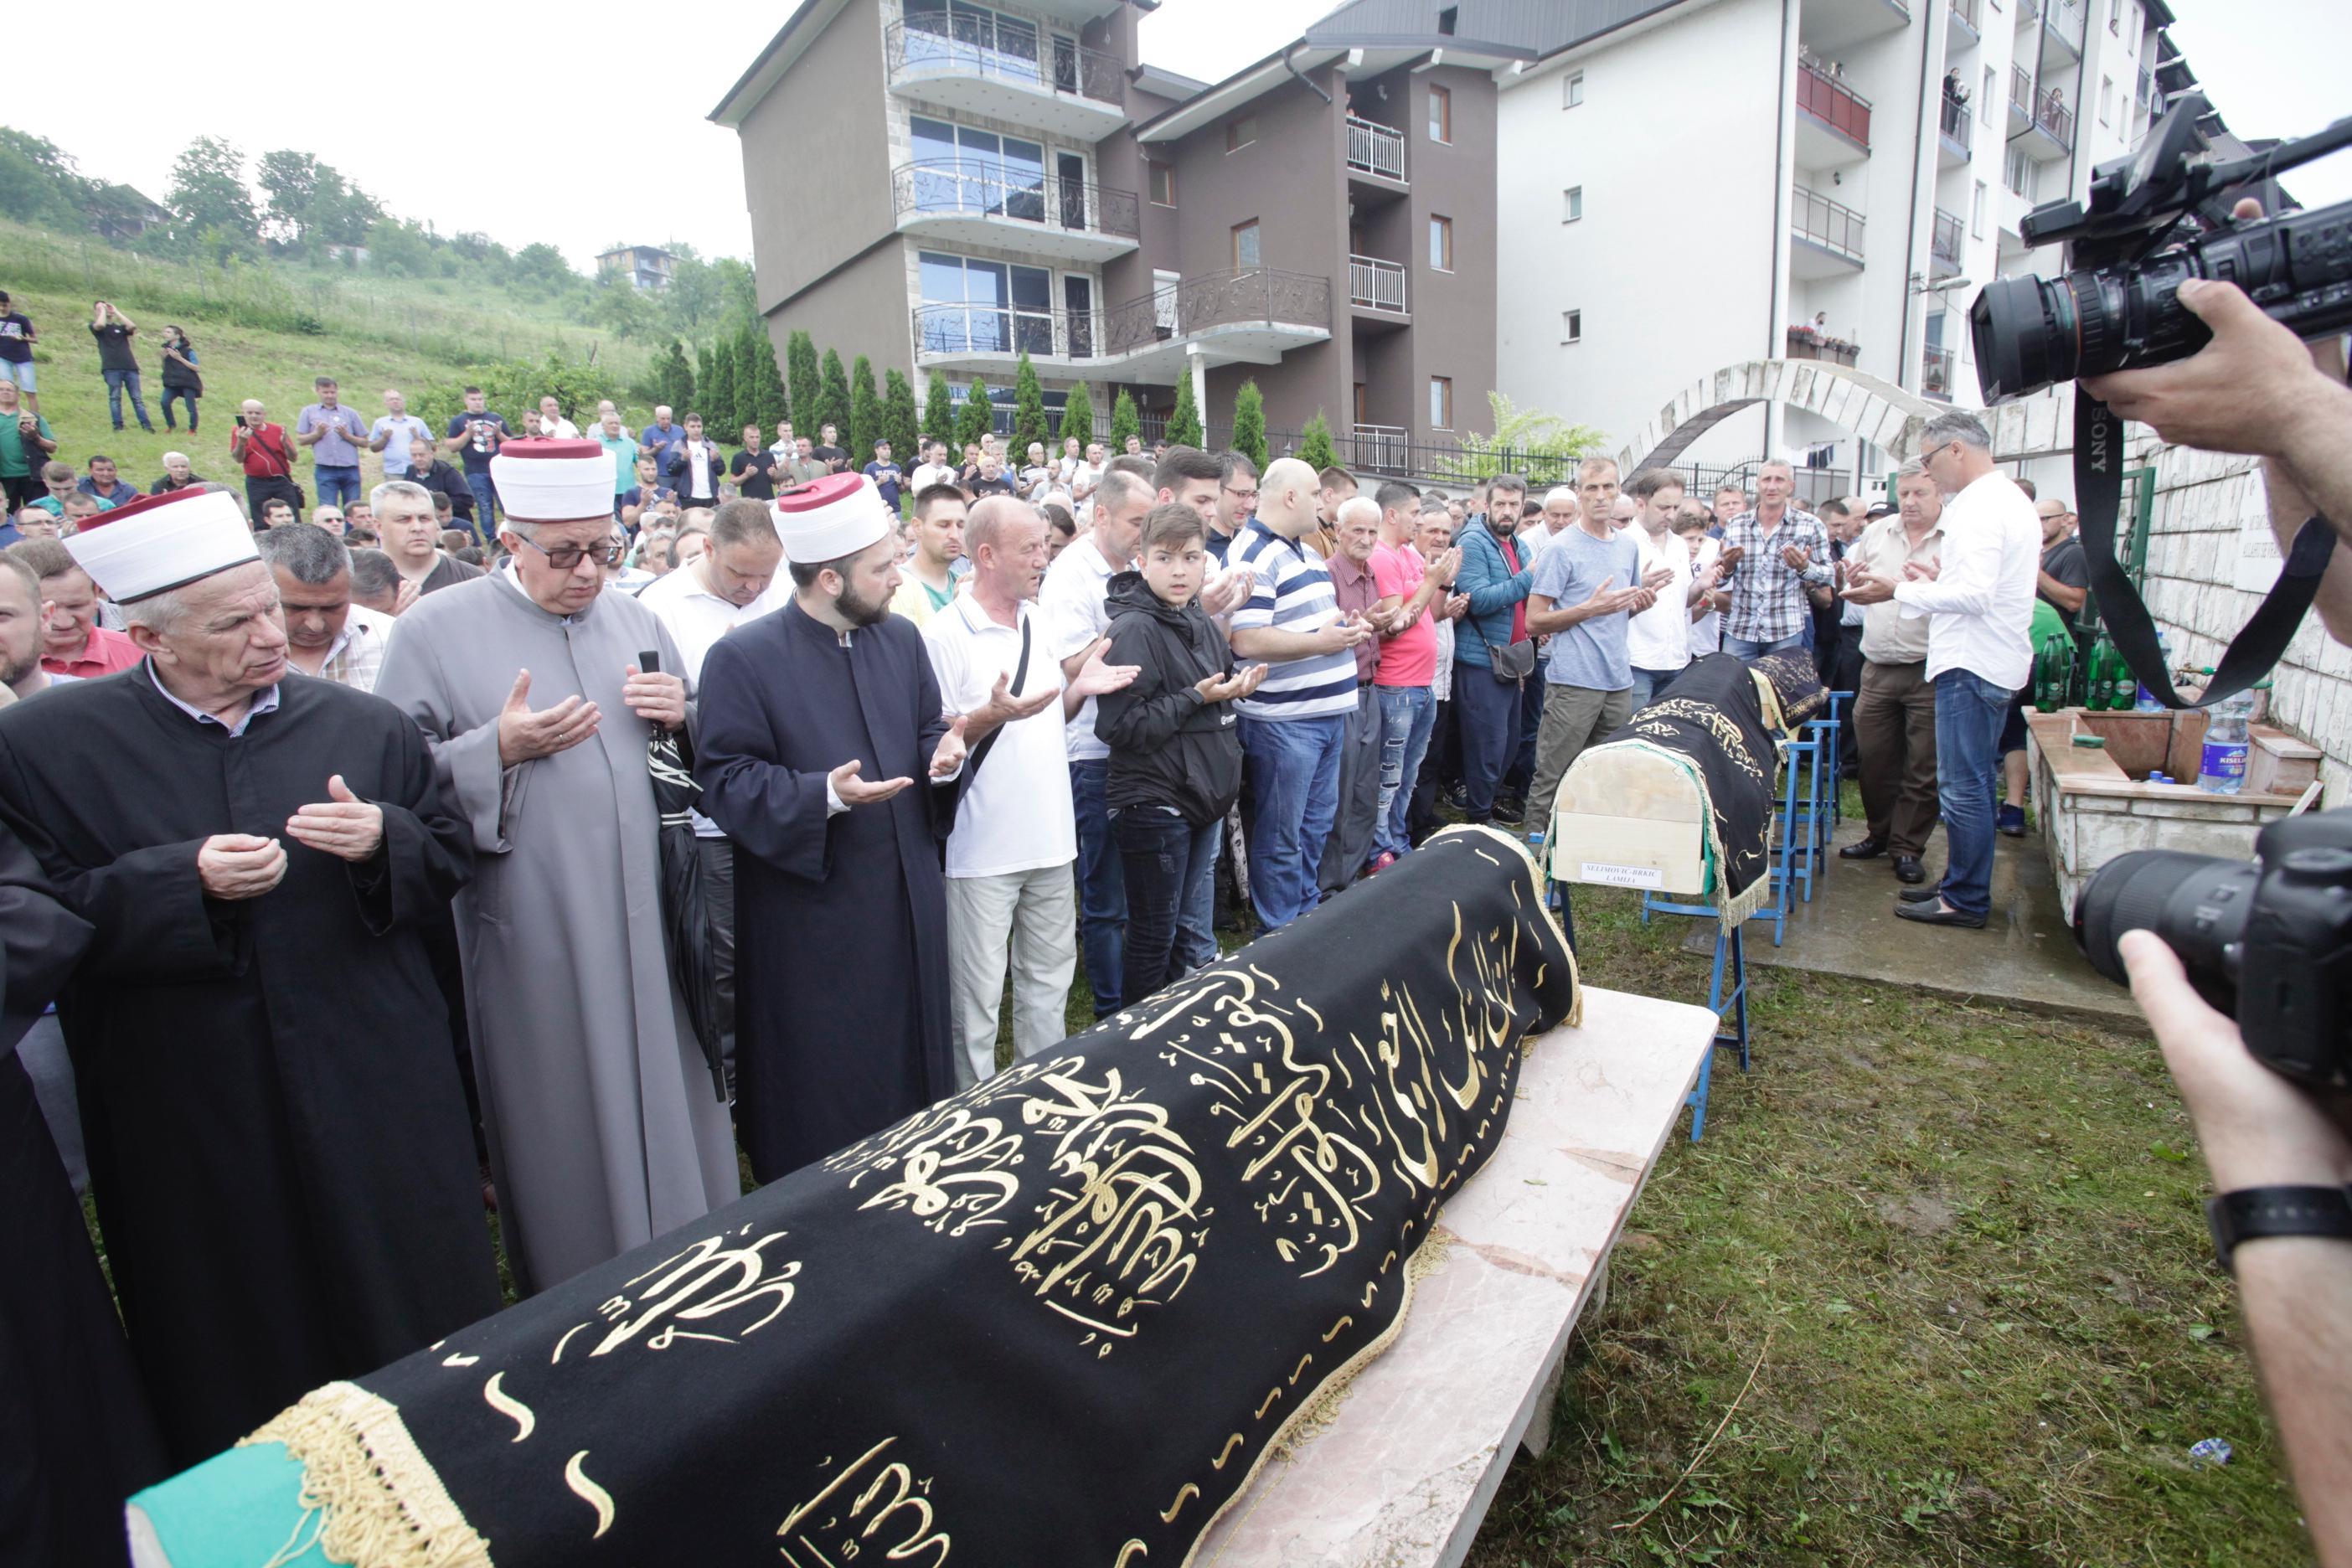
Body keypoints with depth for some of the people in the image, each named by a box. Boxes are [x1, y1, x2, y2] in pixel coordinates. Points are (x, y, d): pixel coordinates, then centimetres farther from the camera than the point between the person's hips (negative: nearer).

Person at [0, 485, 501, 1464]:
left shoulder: (361, 726, 1)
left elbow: (449, 856, 5)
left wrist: (384, 841, -16)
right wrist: (183, 881, -20)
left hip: (376, 1091, 2)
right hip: (192, 1118, -1)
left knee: (421, 1313, 14)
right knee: (240, 1343, 15)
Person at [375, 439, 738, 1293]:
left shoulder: (635, 619, 10)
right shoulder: (435, 629, -2)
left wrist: (679, 715, -5)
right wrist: (500, 749, -18)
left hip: (648, 919, 4)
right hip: (534, 931, -3)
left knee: (669, 1098, 13)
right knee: (563, 1122, 9)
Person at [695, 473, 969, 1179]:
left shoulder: (901, 638, 6)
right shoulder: (742, 657, -11)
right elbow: (725, 778, -12)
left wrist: (944, 756, -9)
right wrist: (824, 795, -26)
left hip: (907, 902, 6)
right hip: (810, 915, -5)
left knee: (910, 1059, 17)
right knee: (820, 1092, 7)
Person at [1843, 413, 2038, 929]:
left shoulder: (1981, 507, -16)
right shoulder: (2011, 499, 17)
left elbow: (1975, 595, -24)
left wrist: (1897, 591, -18)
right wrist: (1940, 581, 19)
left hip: (1971, 664, -11)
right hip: (1996, 662, 11)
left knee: (1962, 786, -5)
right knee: (1973, 784, 16)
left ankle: (1965, 900, 2)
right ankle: (1963, 883, 26)